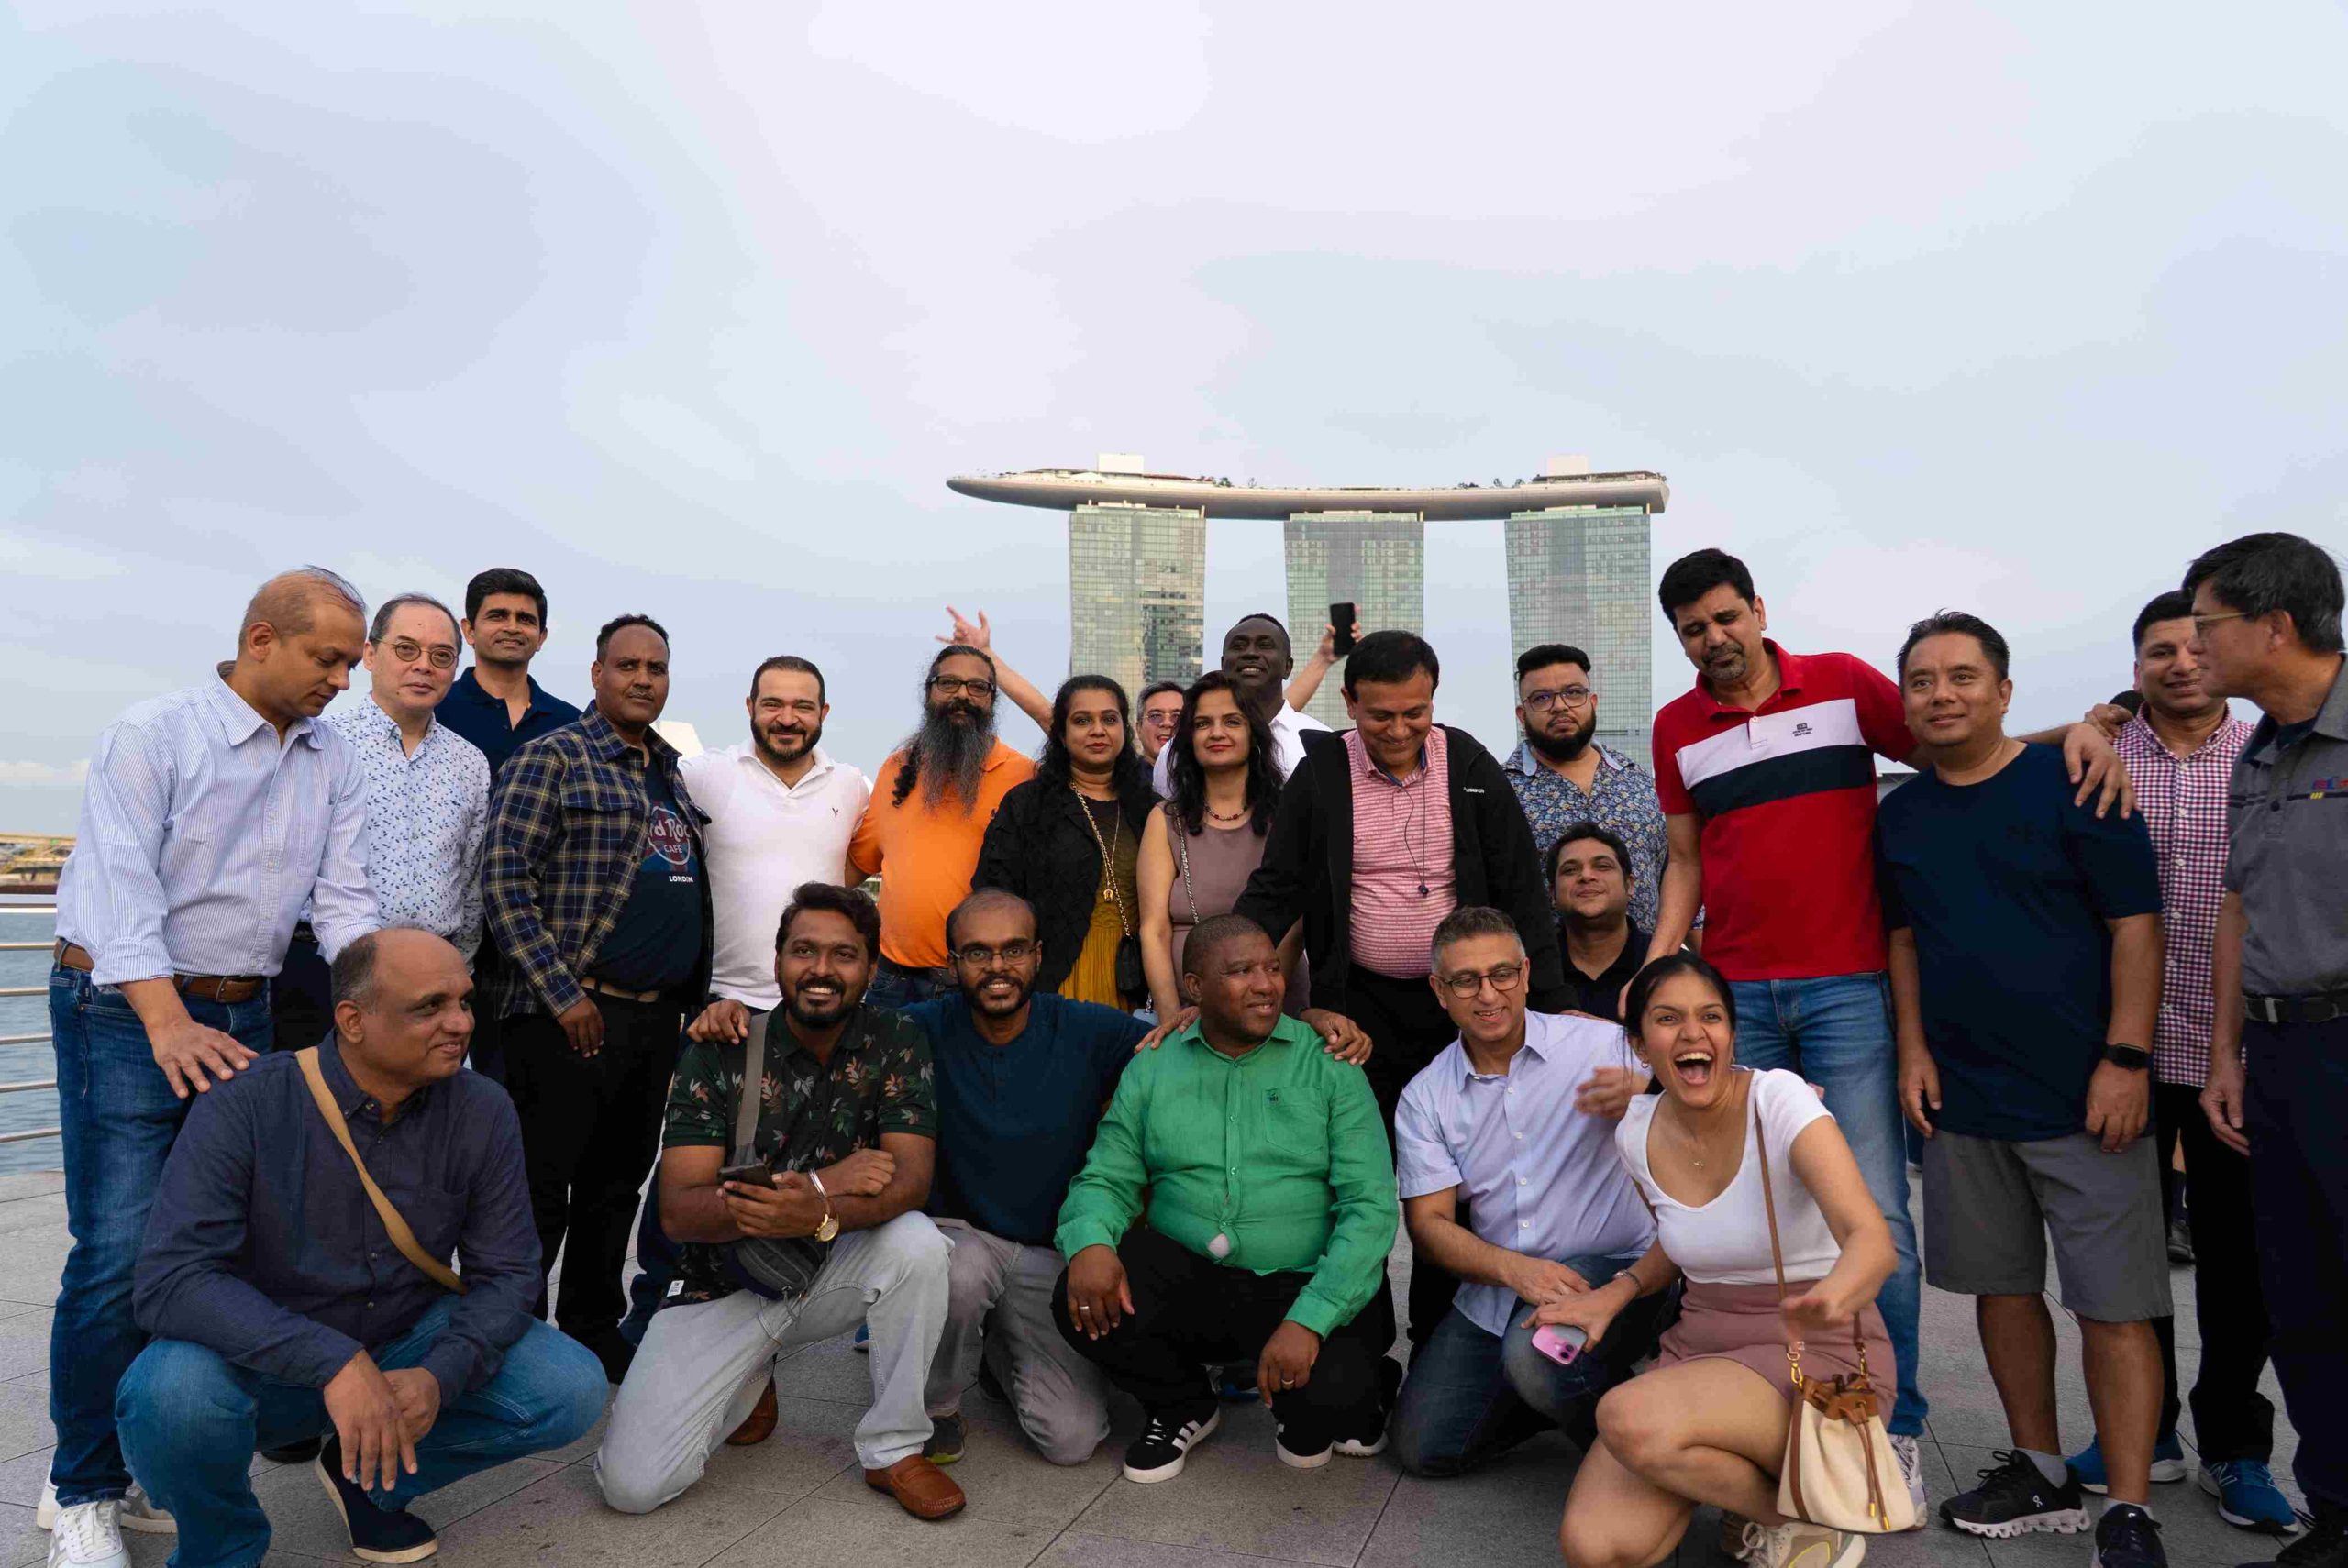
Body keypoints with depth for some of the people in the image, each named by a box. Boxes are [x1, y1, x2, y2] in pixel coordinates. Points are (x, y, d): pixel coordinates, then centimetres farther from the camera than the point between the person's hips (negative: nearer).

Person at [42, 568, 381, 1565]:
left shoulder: (333, 764, 8)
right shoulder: (152, 736, -9)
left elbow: (342, 897, 3)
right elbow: (124, 884, -18)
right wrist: (169, 1023, -29)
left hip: (243, 1017, 6)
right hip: (126, 1010, -5)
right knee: (120, 1252, -6)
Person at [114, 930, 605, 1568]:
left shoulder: (482, 1112, -10)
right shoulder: (245, 1106, -20)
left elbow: (505, 1272, -6)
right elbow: (171, 1280, -28)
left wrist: (440, 1376, -26)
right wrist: (334, 1364, -38)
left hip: (405, 1345, 3)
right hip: (268, 1362, -2)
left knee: (572, 1389, -16)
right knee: (174, 1391, -35)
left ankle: (375, 1482, 10)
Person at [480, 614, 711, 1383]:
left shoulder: (671, 774, 17)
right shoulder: (552, 758, -5)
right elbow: (503, 878, -12)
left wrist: (692, 995, 14)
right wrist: (563, 993, -16)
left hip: (658, 1015, 7)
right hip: (574, 1014, -7)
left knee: (618, 1183, 15)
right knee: (541, 1187, 0)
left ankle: (594, 1331, 28)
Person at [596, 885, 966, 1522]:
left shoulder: (896, 1041, -9)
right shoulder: (720, 1051, -11)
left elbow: (911, 1178, -19)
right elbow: (678, 1211, -17)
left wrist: (820, 1215, -41)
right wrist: (824, 1182, -27)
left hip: (833, 1269, 0)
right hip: (727, 1286, 0)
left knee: (917, 1242, -31)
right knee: (633, 1483, -15)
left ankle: (894, 1449, -10)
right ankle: (752, 1379, 17)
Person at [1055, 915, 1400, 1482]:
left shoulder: (1327, 1066, -3)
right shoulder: (1152, 1069, 6)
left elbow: (1371, 1206, -9)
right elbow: (1107, 1180, 5)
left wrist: (1309, 1319, -22)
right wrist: (1090, 1241, -20)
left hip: (1306, 1285, -2)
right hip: (1188, 1277, 2)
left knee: (1331, 1393, -30)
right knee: (1082, 1301, -23)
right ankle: (1184, 1407, 10)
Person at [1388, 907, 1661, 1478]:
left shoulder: (1601, 1045, -5)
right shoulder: (1424, 1097, 3)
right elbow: (1428, 1223, -2)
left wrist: (1642, 1095, -34)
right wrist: (1515, 1269, -20)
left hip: (1614, 1266, -4)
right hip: (1493, 1292, 4)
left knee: (1536, 1353, -34)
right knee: (1422, 1447, -2)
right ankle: (1565, 1393, 21)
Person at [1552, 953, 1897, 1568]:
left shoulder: (1778, 1098, -17)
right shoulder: (1638, 1132, 0)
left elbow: (1872, 1238, -30)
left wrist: (1833, 1298, -53)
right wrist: (1617, 1293, 0)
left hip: (1823, 1355, -5)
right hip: (1700, 1349, 5)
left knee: (1630, 1420, -32)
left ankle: (1810, 1518, -3)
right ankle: (1748, 1474, 11)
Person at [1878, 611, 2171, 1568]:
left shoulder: (2070, 786, -6)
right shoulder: (1899, 814, 9)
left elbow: (2136, 923, -7)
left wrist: (2126, 1059, -13)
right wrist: (1913, 1049, 5)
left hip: (2082, 1095, -5)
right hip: (1960, 1099, 5)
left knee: (2113, 1305, -1)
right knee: (2000, 1285, 13)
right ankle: (2040, 1474, 27)